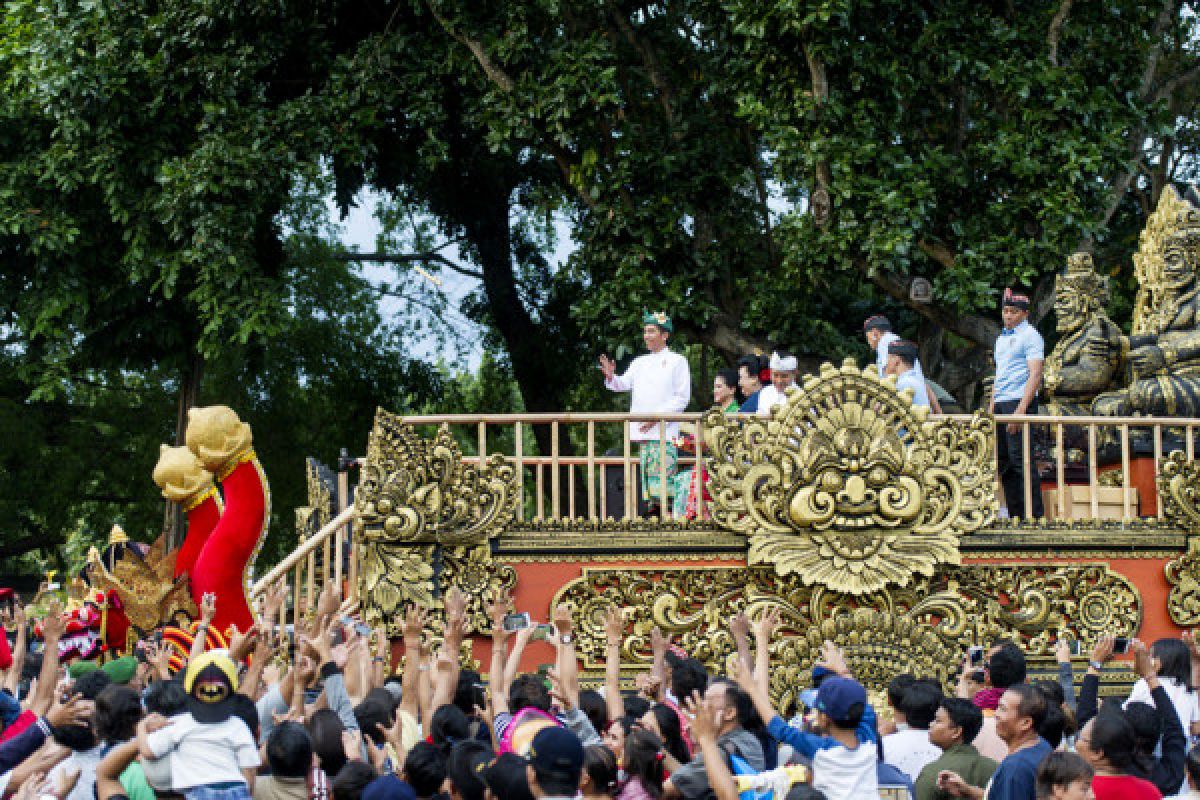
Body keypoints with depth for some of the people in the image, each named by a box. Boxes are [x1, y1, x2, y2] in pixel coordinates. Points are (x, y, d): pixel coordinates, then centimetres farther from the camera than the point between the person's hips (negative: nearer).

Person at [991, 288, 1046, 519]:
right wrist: (991, 409, 18)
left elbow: (1035, 375, -14)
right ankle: (1015, 515, 11)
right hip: (1001, 404, 9)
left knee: (1021, 460, -12)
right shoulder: (1002, 338, 21)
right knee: (1003, 461, 8)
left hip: (1020, 401, -9)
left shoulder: (1030, 336, -5)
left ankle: (1034, 515, -11)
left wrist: (1021, 410, -22)